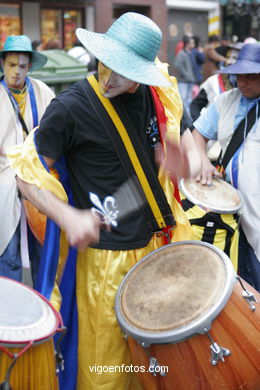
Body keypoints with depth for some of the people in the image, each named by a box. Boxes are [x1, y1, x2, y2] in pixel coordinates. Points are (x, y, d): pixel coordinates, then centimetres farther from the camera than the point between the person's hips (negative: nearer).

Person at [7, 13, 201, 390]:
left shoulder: (160, 95, 0)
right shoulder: (70, 107, -15)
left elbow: (191, 151, 10)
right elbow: (28, 174, -8)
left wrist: (187, 164, -14)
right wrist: (68, 217, -24)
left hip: (158, 243, 5)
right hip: (104, 255, -5)